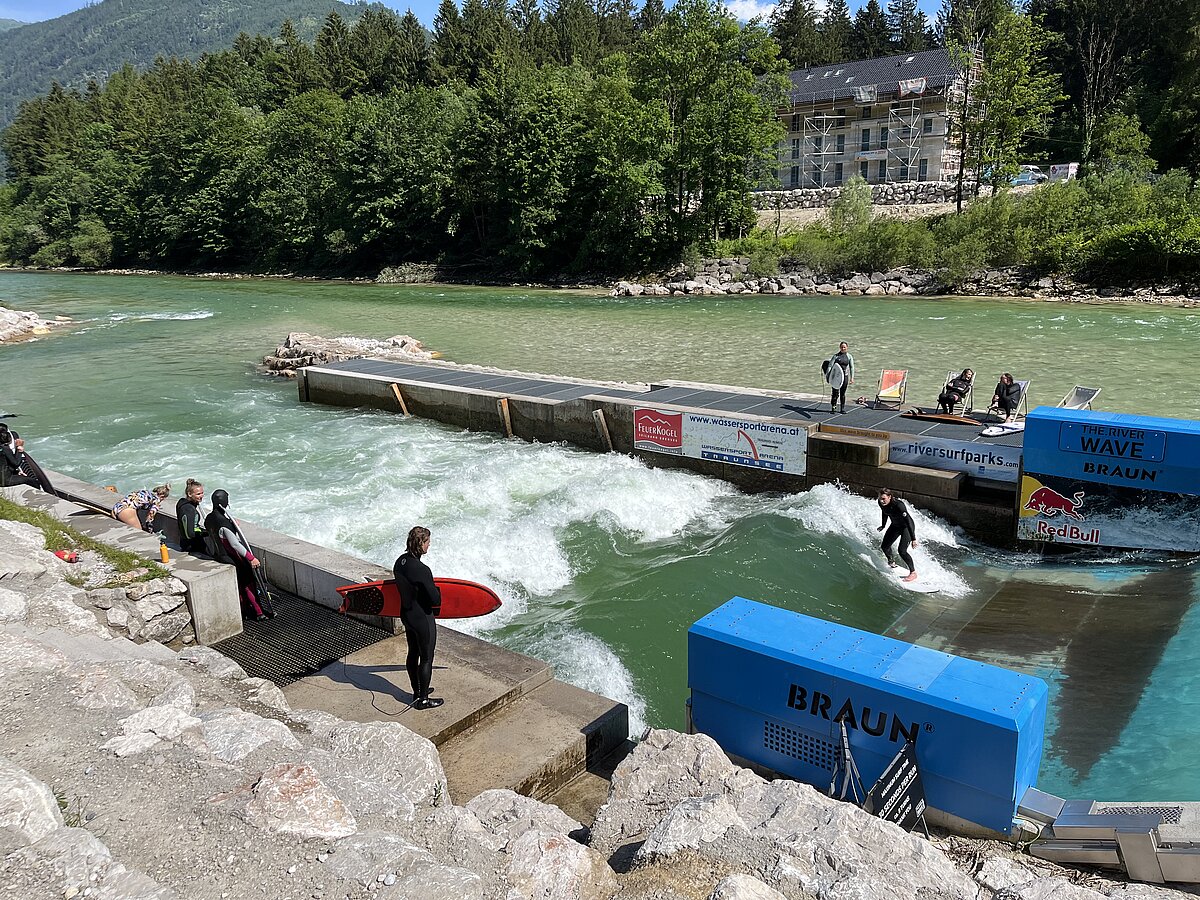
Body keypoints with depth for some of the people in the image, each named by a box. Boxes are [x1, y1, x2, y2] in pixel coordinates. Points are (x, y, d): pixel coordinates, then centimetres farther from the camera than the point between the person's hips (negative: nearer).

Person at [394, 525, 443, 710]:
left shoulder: (400, 562, -4)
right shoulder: (422, 570, -30)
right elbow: (435, 599, -25)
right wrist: (437, 590, -5)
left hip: (406, 615, 8)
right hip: (423, 619, -8)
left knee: (413, 654, 22)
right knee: (426, 659, 8)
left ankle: (417, 692, 39)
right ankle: (423, 699, 21)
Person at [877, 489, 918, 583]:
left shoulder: (898, 505, -38)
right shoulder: (882, 504, -17)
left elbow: (908, 521, -35)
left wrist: (913, 539, -36)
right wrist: (883, 526, 22)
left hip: (907, 526, -7)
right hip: (895, 525, 7)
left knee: (902, 550, -17)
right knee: (885, 546, 10)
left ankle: (913, 573, -1)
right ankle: (892, 563, 40)